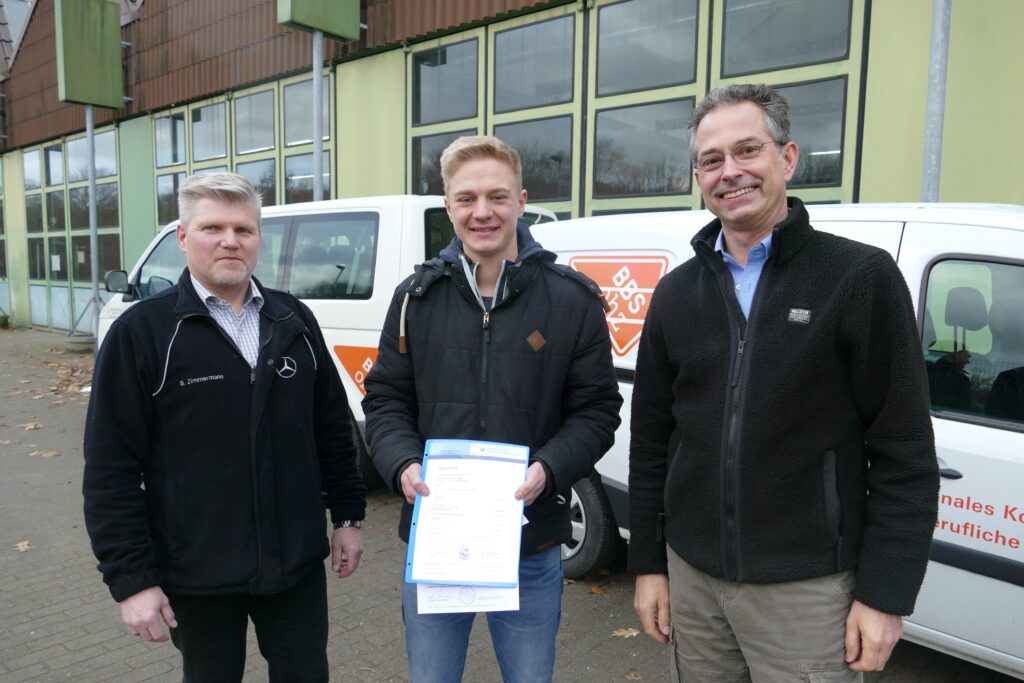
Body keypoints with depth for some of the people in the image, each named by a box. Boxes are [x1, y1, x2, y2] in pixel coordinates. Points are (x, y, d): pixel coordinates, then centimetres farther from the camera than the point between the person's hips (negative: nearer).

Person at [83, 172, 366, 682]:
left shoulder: (295, 320, 3)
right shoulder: (140, 332, -9)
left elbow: (332, 428, 9)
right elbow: (111, 468, -9)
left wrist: (347, 515, 9)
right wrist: (131, 577, -10)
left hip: (297, 563, 3)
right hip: (197, 574, -2)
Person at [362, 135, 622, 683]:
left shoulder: (572, 299, -4)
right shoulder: (416, 297, 2)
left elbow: (597, 410, -2)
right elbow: (385, 401, 5)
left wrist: (549, 469, -19)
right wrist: (403, 465, -13)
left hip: (532, 550, -1)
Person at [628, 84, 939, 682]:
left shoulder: (861, 276, -8)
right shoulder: (676, 292, 5)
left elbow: (905, 454, -8)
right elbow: (651, 440, 7)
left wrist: (885, 594, -8)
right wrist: (648, 564, 7)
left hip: (807, 587, -4)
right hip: (692, 577, 4)